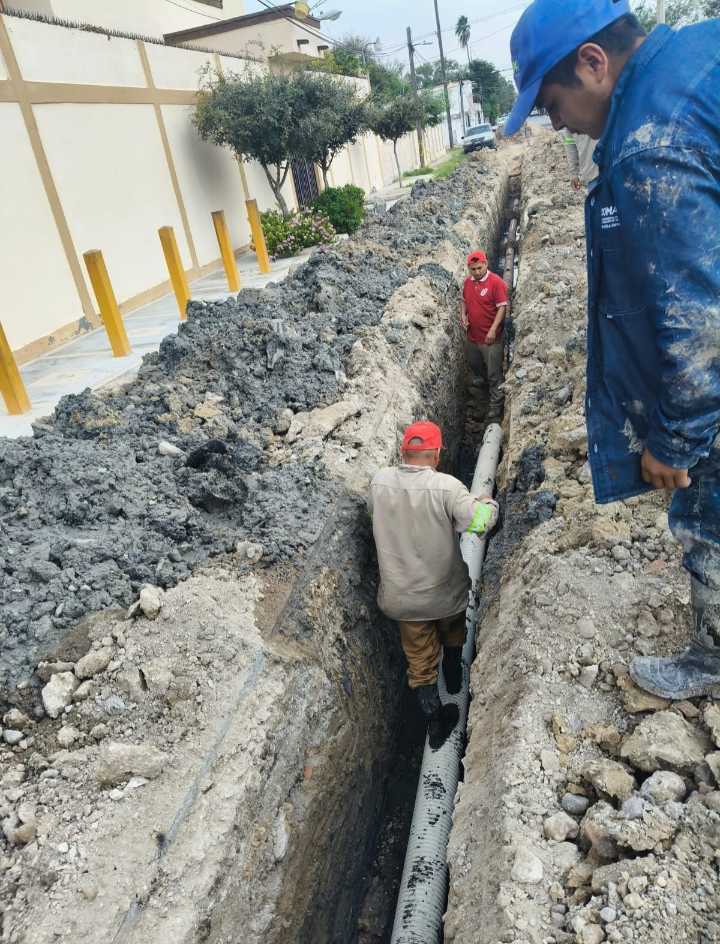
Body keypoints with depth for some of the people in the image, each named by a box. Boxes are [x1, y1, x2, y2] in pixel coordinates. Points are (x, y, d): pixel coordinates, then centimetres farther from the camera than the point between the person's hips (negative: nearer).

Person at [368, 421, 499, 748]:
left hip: (402, 596, 1)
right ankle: (454, 679, 56)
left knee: (420, 661, 19)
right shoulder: (445, 486, -25)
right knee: (453, 634, 34)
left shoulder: (380, 481, -13)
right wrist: (489, 503, -8)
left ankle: (436, 723, 28)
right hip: (445, 592, -1)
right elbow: (479, 522, -30)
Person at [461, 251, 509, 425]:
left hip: (491, 338, -7)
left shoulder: (496, 282, -15)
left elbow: (502, 307, -16)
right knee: (476, 368, 24)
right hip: (472, 337, 7)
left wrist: (493, 330, -24)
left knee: (494, 376, -1)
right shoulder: (468, 282, 5)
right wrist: (463, 315, 1)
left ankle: (495, 412, 6)